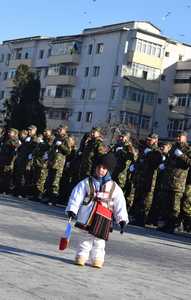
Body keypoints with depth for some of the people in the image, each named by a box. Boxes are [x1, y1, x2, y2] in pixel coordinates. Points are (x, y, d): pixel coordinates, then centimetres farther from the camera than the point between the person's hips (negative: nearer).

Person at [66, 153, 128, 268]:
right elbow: (76, 196, 1)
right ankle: (81, 257, 13)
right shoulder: (87, 183, 7)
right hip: (87, 216, -1)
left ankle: (97, 259, 16)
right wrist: (72, 210, -10)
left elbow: (120, 204, 8)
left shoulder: (114, 187, 9)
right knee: (86, 238, 2)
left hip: (104, 219, 1)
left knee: (99, 240, 4)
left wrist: (122, 219, 1)